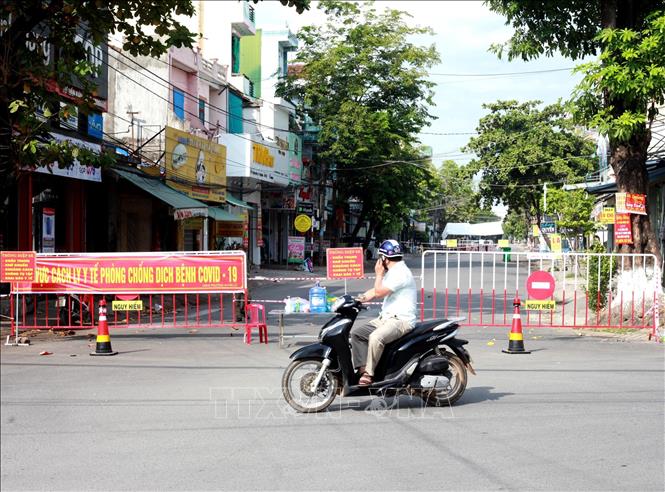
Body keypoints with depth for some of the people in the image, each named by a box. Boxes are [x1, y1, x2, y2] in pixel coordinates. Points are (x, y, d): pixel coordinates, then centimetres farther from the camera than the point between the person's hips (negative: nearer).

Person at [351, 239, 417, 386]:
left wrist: (379, 273, -5)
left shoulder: (401, 272, -15)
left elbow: (379, 293, -18)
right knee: (356, 332, 0)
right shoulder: (392, 272, 18)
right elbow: (375, 291, 21)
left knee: (375, 337, -35)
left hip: (401, 320, -11)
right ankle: (362, 368, -7)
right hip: (385, 318, 11)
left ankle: (369, 374, -25)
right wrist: (356, 299, 7)